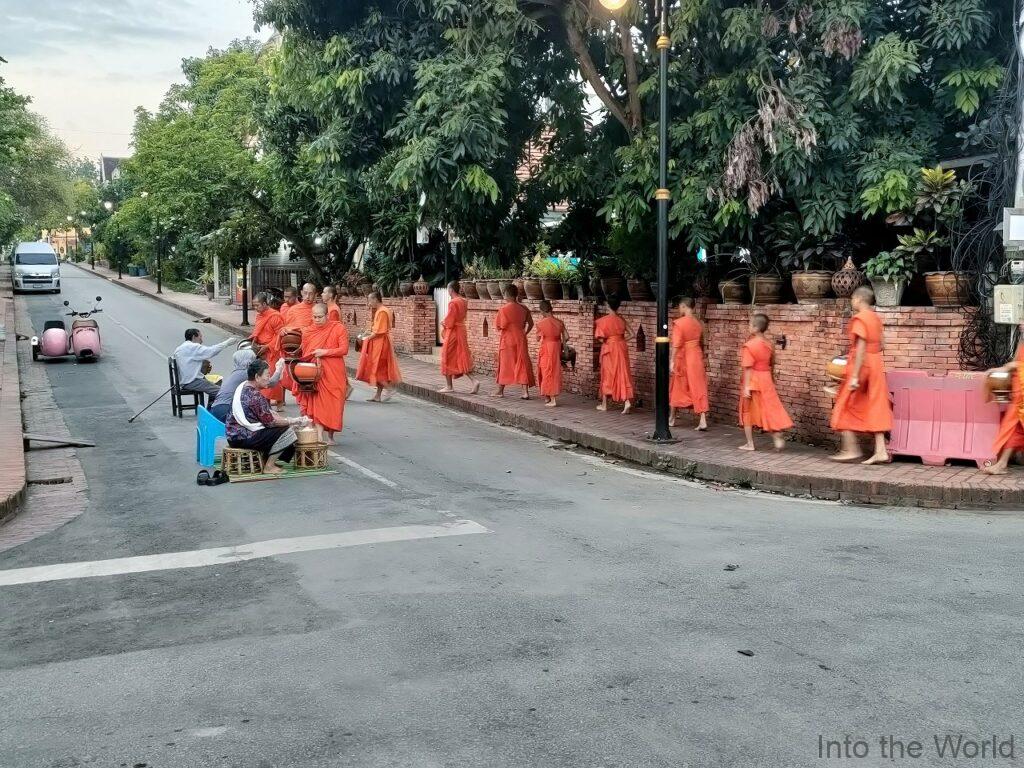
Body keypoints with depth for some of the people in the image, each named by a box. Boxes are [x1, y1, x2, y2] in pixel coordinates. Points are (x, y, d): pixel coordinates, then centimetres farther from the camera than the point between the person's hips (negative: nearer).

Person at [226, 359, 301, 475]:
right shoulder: (255, 396, -21)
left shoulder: (243, 387, 10)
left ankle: (265, 460, 18)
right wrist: (291, 421, -4)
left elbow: (267, 413, 14)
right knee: (286, 431, -9)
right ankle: (269, 466, -3)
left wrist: (285, 419, 6)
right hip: (243, 439, -10)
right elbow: (270, 421, -18)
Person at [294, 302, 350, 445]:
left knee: (333, 403, 3)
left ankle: (330, 435, 17)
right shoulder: (308, 332, 7)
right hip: (315, 373, 2)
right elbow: (304, 354, 11)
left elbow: (344, 349, -8)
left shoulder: (339, 328, -2)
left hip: (334, 373, -1)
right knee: (317, 403, -7)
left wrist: (325, 352, -16)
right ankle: (319, 436, -11)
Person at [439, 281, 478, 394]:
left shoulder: (453, 303, -18)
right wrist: (446, 323, 11)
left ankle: (449, 386, 10)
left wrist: (444, 324, 2)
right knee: (461, 359, 10)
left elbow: (449, 322, -18)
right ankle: (474, 381, -5)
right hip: (462, 331, 8)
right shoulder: (463, 302, 9)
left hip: (452, 333, -8)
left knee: (448, 358, 4)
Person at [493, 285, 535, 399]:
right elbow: (530, 324, 9)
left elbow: (499, 326, -13)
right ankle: (525, 392, -2)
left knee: (505, 364, 7)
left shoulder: (504, 309, -13)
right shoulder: (523, 308, 3)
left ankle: (500, 391, 16)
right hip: (520, 340, 4)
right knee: (522, 364, 4)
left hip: (507, 340, -4)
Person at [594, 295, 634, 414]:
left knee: (607, 375, 7)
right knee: (623, 374, 3)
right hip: (621, 348, 3)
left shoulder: (603, 320, -10)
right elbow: (631, 334, 2)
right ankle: (627, 401, -12)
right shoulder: (622, 320, 3)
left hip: (609, 349, -3)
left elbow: (600, 338, -14)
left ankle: (604, 404, 15)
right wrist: (620, 340, 8)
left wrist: (606, 341, 7)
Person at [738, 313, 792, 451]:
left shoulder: (749, 345, -17)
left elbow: (748, 368, -19)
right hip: (766, 379, 5)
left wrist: (746, 387, -19)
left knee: (748, 412, 8)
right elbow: (772, 362, 13)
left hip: (753, 380, -5)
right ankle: (778, 437, -2)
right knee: (769, 409, 9)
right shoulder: (768, 344, 2)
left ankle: (750, 444, 13)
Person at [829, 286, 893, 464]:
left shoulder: (859, 318, -14)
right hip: (876, 366, 8)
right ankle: (881, 452, 4)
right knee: (875, 409, 7)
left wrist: (854, 376, -22)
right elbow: (881, 344, 15)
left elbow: (861, 348, -21)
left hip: (861, 365, -8)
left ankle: (851, 450, 4)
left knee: (845, 408, 3)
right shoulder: (875, 318, 11)